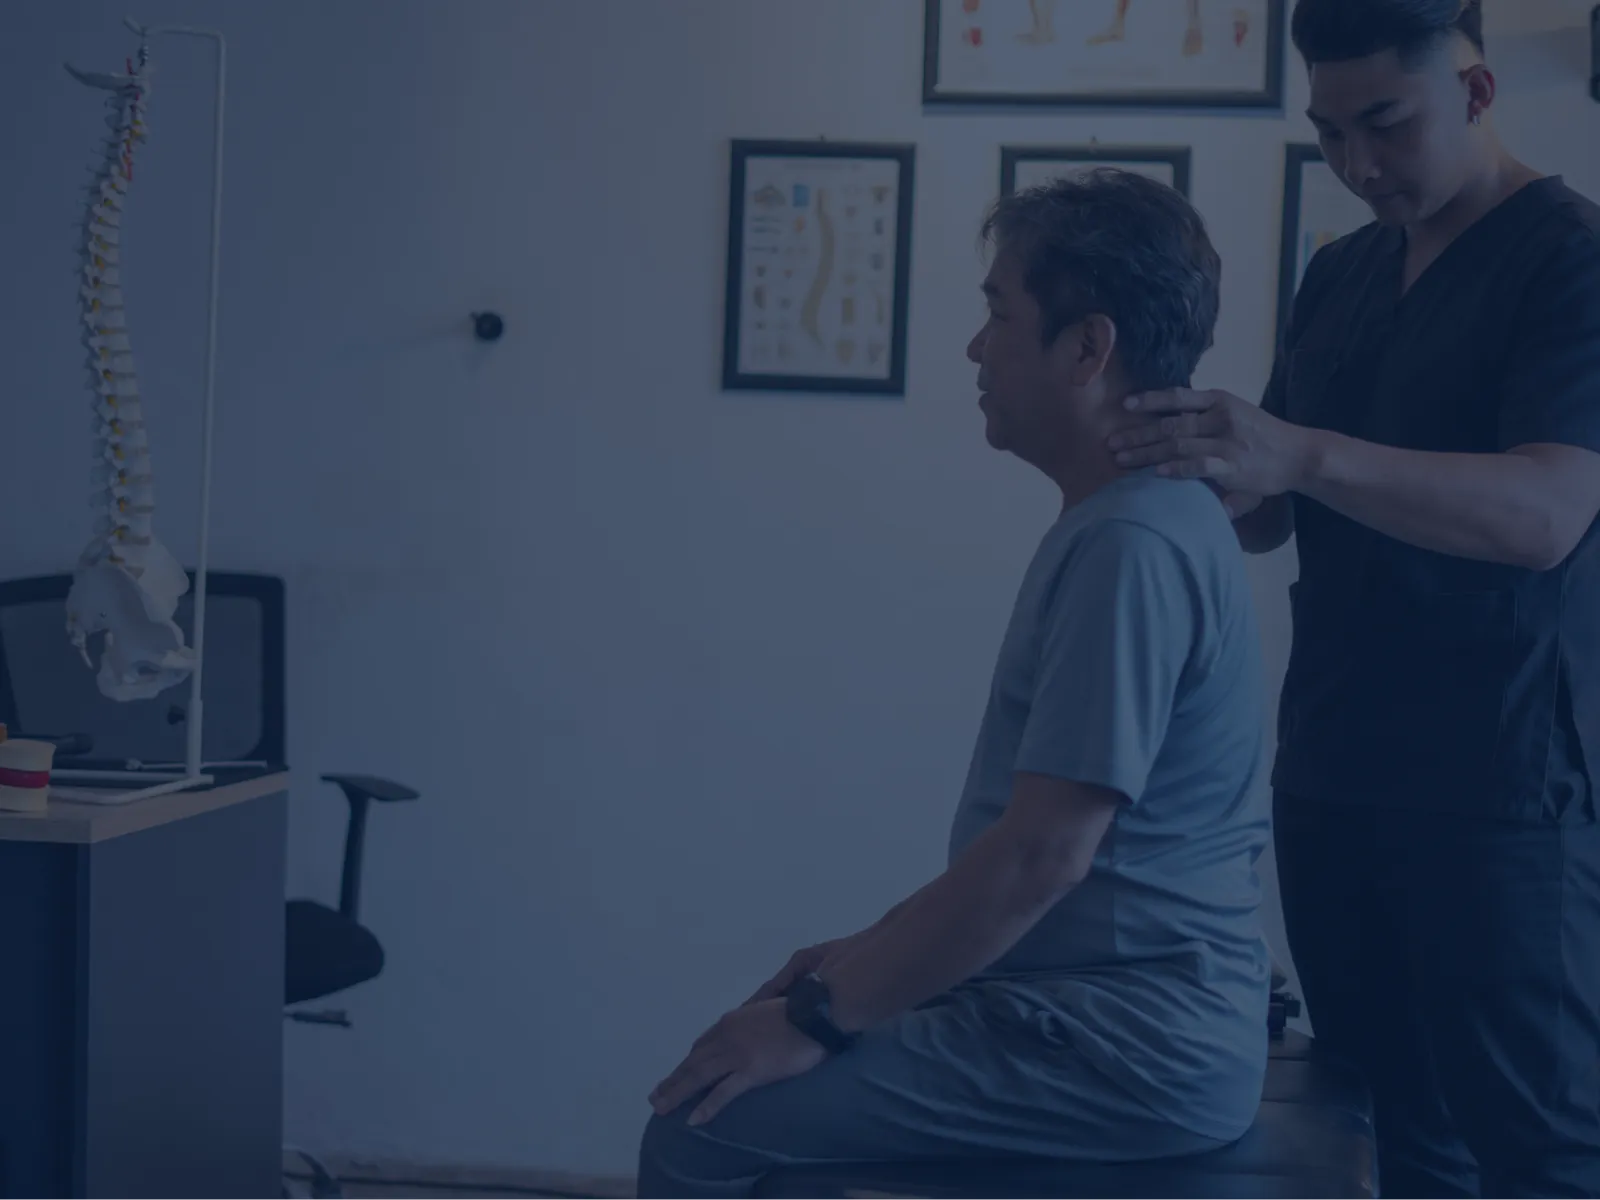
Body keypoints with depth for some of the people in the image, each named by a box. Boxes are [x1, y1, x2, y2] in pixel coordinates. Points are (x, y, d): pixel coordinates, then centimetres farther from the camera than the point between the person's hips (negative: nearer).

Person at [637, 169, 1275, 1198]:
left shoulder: (1132, 545, -20)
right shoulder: (1124, 523, 14)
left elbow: (1041, 856, -23)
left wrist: (823, 1018, -16)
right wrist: (869, 955, 15)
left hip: (1130, 1048, -10)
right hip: (1108, 1006, 10)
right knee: (735, 1060, 15)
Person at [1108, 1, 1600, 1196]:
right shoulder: (1340, 273, 14)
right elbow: (1266, 514, 16)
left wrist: (1303, 453, -32)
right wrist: (1186, 452, -6)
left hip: (1500, 794, -6)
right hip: (1330, 776, 6)